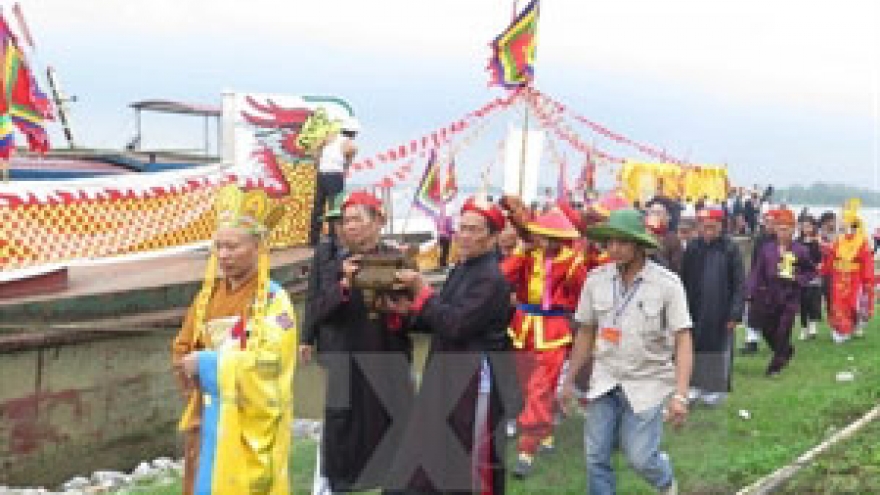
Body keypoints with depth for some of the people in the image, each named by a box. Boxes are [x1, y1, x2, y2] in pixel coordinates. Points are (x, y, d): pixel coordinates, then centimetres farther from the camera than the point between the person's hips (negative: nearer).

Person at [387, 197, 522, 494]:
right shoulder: (460, 270, 13)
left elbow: (456, 325, -24)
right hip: (448, 378, 9)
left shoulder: (491, 278, -16)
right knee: (431, 460, 13)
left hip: (475, 381, -9)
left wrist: (422, 291, -16)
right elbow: (439, 322, 16)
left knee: (471, 470, 0)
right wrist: (407, 310, -1)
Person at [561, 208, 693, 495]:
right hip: (605, 382, 3)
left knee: (639, 457, -5)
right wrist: (570, 380, 13)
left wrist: (680, 395, -21)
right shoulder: (596, 280, -1)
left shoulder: (667, 284, -11)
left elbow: (683, 341, -12)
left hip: (647, 383, -3)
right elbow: (585, 333, 10)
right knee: (596, 457, 1)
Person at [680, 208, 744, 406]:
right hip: (696, 311, 3)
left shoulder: (730, 249, -5)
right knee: (695, 350, 9)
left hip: (721, 313, -3)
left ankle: (717, 389, 17)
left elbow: (739, 284, -6)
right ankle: (695, 386, 21)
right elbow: (684, 282, 7)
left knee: (720, 351, 6)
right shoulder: (692, 249, 3)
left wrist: (735, 313, -11)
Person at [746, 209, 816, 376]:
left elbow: (811, 271, 8)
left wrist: (798, 279, -11)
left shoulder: (800, 250, -2)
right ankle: (786, 351, 34)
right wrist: (751, 294, -6)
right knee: (767, 330, 8)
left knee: (783, 332, -3)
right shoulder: (767, 249, 1)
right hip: (769, 296, 2)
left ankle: (776, 365, 12)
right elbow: (756, 271, 2)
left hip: (790, 297, -2)